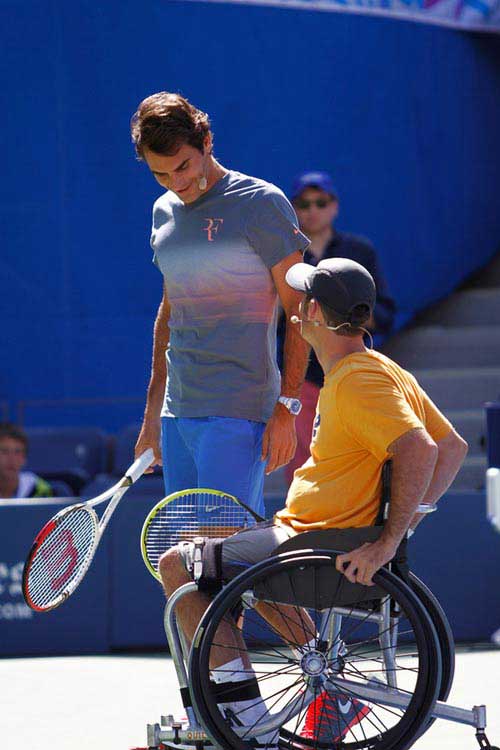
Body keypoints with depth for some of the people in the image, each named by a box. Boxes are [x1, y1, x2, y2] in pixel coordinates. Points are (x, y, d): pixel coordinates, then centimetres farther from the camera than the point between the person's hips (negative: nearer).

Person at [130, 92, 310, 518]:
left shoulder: (261, 203, -6)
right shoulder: (165, 212, 15)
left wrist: (286, 407, -14)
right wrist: (153, 411, 23)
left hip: (237, 416, -7)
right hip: (177, 415, 7)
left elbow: (298, 313, -7)